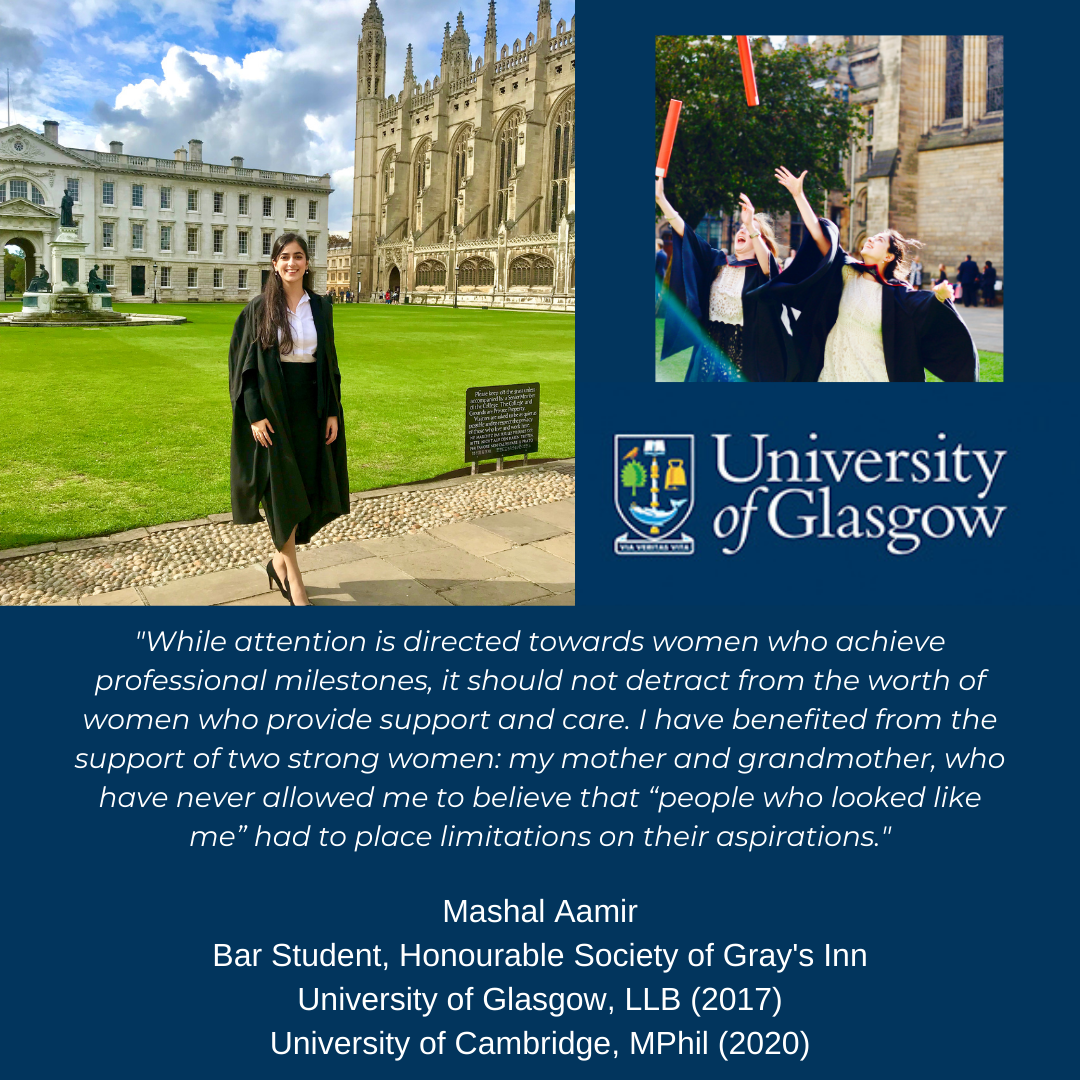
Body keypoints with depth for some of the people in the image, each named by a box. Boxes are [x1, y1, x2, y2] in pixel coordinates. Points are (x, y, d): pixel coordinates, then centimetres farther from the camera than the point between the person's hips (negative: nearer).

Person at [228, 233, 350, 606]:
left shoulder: (320, 307, 6)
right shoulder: (259, 308, -4)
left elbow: (329, 362, 8)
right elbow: (245, 364, -5)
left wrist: (333, 412, 2)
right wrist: (255, 414, -13)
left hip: (310, 407, 4)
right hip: (273, 407, -4)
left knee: (309, 488, 7)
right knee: (283, 490, -2)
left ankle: (280, 560, 26)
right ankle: (293, 576, 5)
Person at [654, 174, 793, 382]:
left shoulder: (761, 269, -4)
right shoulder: (717, 261, 8)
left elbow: (766, 261, -29)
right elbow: (684, 231, 5)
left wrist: (751, 226, -44)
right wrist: (659, 197, -2)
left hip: (742, 350, -4)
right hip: (711, 347, 4)